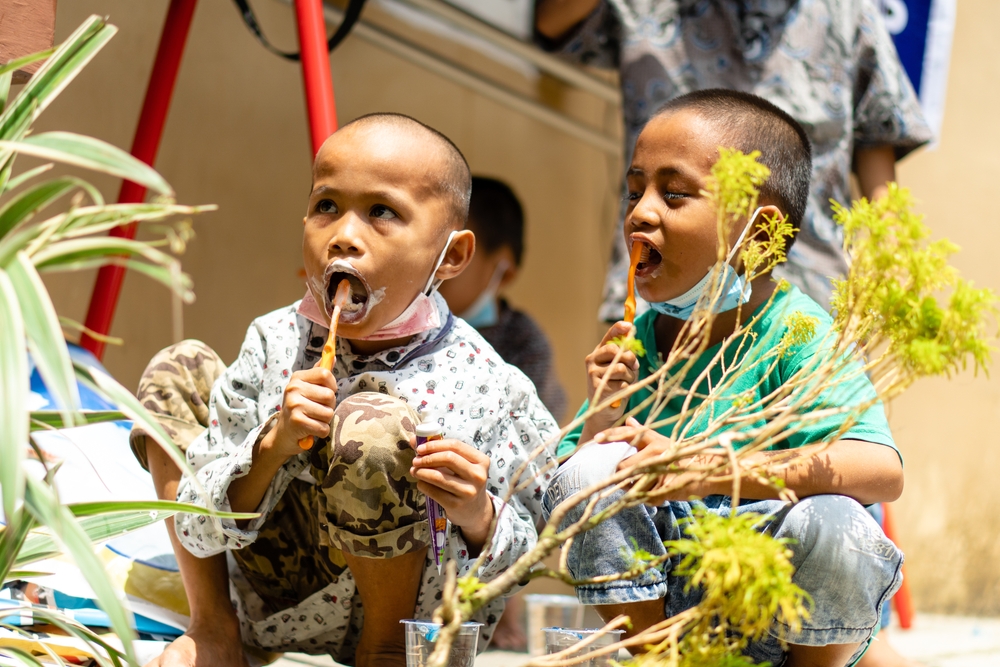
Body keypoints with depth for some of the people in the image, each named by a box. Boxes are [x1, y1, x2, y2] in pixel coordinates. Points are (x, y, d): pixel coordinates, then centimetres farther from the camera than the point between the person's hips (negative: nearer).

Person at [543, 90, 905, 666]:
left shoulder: (797, 336, -14)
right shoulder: (637, 342, 1)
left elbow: (883, 470, -32)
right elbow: (572, 508, 5)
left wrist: (705, 470, -37)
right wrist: (604, 417, -16)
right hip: (663, 607, 4)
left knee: (832, 527, -33)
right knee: (588, 474, -15)